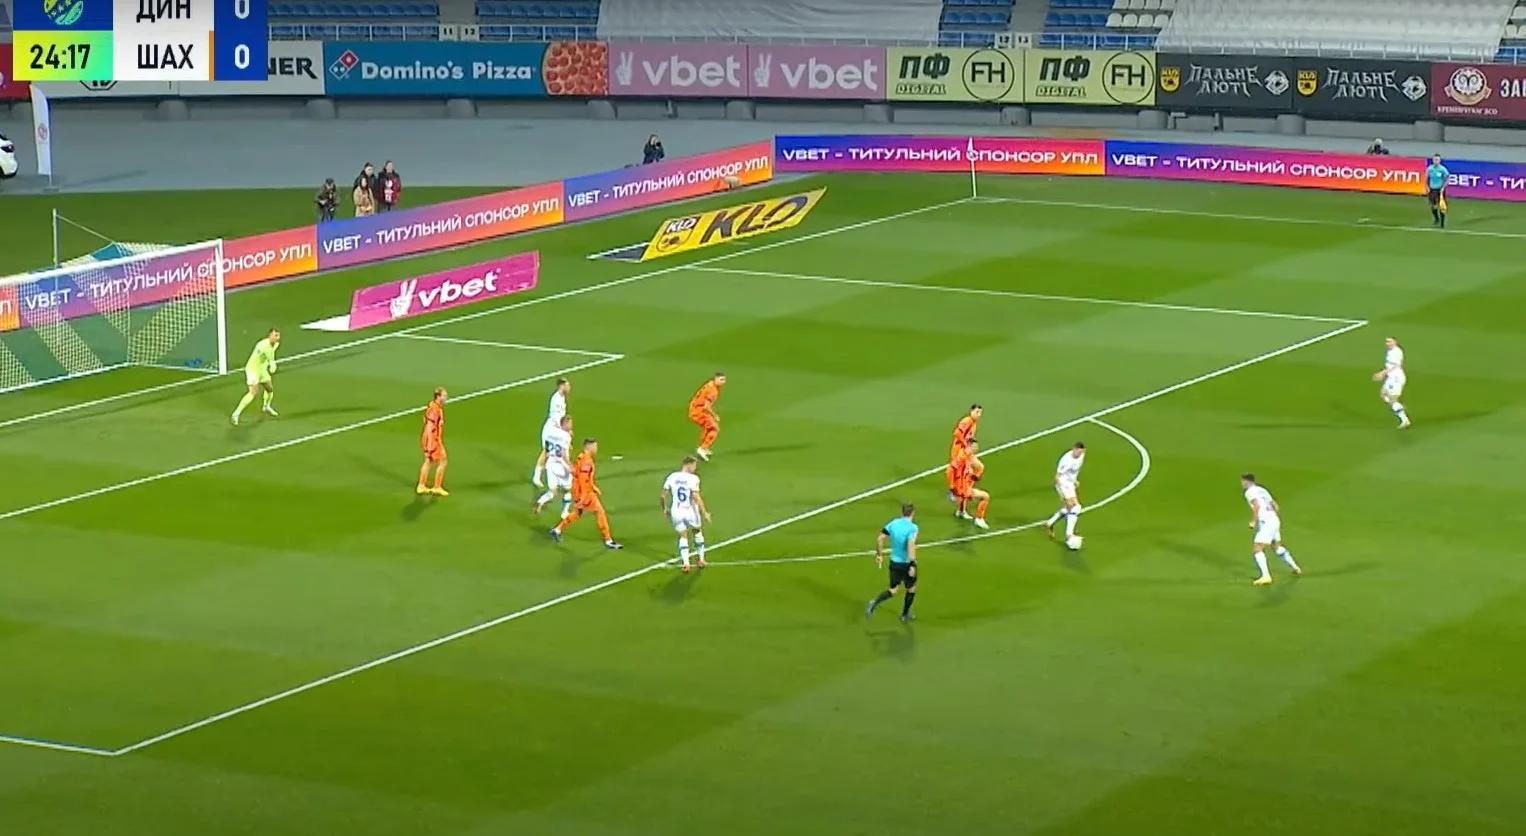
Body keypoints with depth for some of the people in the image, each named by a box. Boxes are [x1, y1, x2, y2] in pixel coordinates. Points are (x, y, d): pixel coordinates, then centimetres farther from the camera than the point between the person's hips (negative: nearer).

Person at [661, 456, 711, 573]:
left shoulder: (672, 477, -2)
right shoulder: (693, 478, -16)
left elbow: (663, 495, 3)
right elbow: (696, 497, -22)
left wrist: (665, 508, 20)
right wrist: (705, 513, -15)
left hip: (676, 512, 3)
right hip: (690, 511, -3)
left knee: (683, 536, 17)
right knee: (698, 532, 23)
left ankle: (685, 563, 8)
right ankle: (701, 559, 30)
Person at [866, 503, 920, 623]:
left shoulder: (893, 523, -2)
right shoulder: (912, 528, -18)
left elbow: (880, 539, -1)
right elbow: (911, 546, -30)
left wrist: (879, 554, 13)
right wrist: (912, 565, -31)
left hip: (894, 562, 5)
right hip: (907, 563, -5)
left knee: (893, 589, 17)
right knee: (911, 588, 21)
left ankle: (874, 603, -8)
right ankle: (905, 615, 31)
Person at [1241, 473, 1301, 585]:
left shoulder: (1250, 492, -6)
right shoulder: (1262, 490, 19)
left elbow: (1257, 505, -23)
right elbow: (1275, 506, 22)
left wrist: (1253, 521, -16)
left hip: (1266, 523, -9)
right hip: (1275, 520, 9)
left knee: (1257, 548, -9)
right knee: (1277, 547, 27)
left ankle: (1266, 576, -22)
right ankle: (1295, 568, 37)